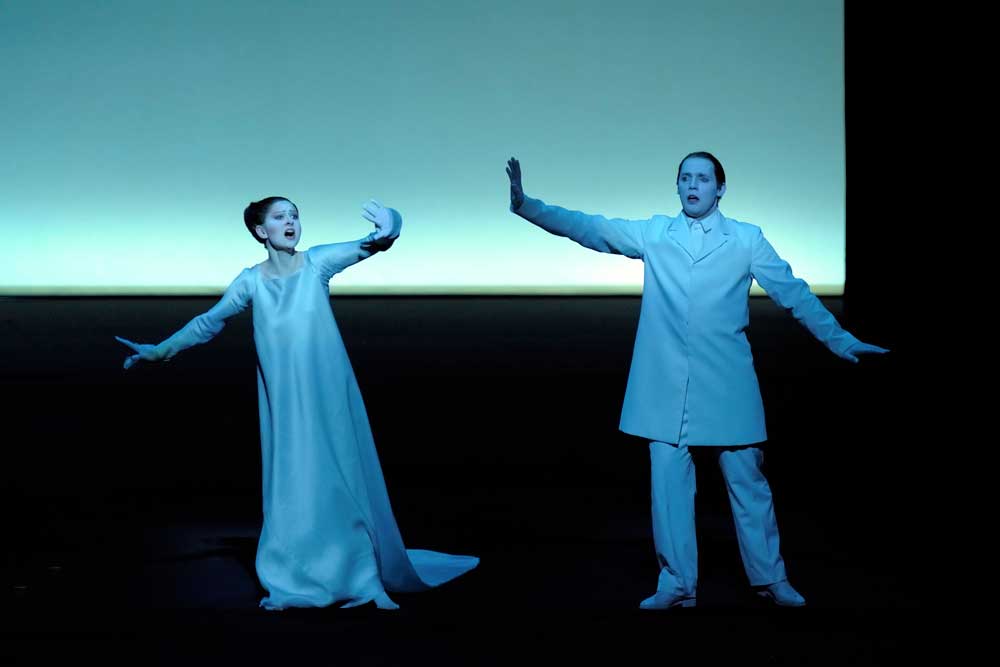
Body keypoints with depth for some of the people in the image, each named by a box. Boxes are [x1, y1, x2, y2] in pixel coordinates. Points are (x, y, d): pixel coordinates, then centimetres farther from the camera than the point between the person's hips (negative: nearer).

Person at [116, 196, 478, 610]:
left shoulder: (318, 262, -6)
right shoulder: (251, 281, -1)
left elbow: (369, 245, -18)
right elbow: (209, 322, 11)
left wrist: (387, 229, -41)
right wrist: (160, 350, 13)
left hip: (327, 397, -1)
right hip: (284, 403, 1)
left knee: (339, 480, 5)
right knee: (291, 485, 5)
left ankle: (359, 576, 16)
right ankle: (293, 582, 16)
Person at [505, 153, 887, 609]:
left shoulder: (746, 239, 5)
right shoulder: (653, 234, 8)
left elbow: (793, 293, 6)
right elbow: (589, 228, 2)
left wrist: (840, 340, 2)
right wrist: (527, 205, -9)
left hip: (727, 385, -1)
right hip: (666, 386, 1)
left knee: (747, 482, 6)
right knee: (669, 486, 4)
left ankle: (770, 580, 21)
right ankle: (677, 586, 15)